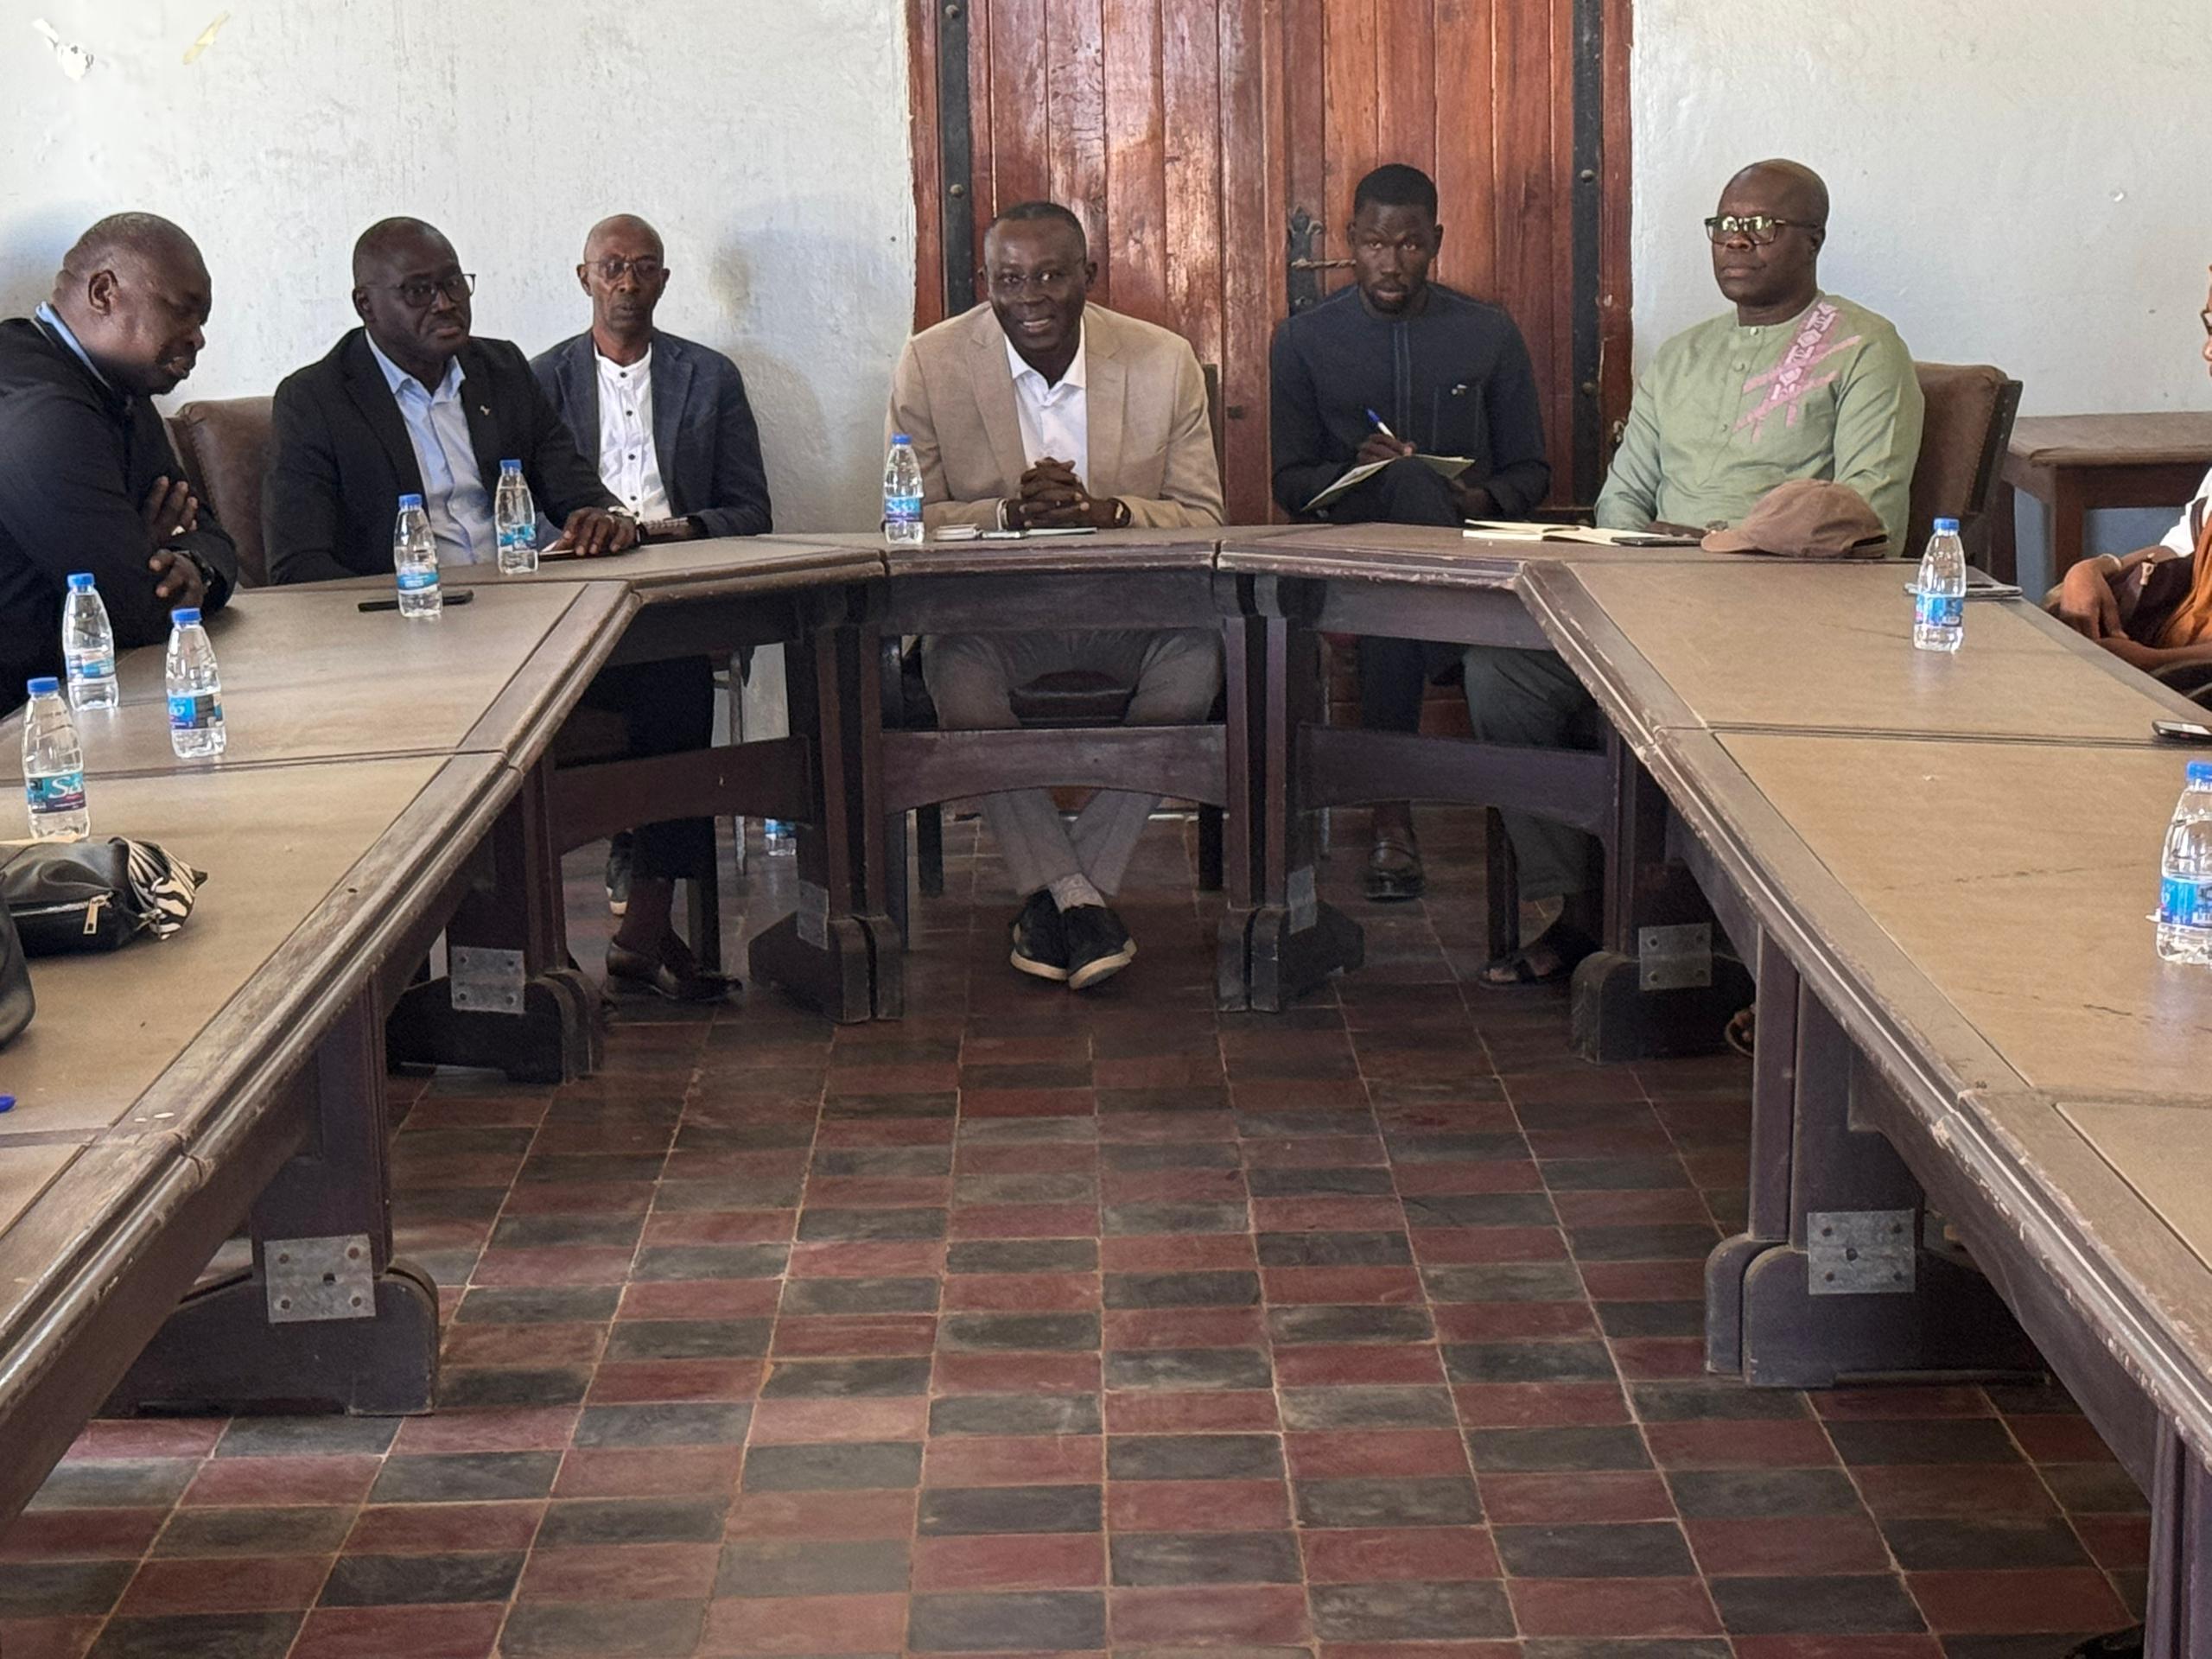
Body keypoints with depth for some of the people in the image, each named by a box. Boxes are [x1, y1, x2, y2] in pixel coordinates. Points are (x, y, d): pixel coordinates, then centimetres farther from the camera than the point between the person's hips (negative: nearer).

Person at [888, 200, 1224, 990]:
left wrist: (1105, 510, -21)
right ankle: (1078, 897, -24)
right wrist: (1010, 512, -22)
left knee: (1196, 657, -31)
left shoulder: (1163, 362, 1)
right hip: (993, 618, -1)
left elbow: (1203, 518, 0)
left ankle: (1055, 894, -21)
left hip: (1126, 613, 1)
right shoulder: (931, 363, -1)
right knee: (955, 667, -34)